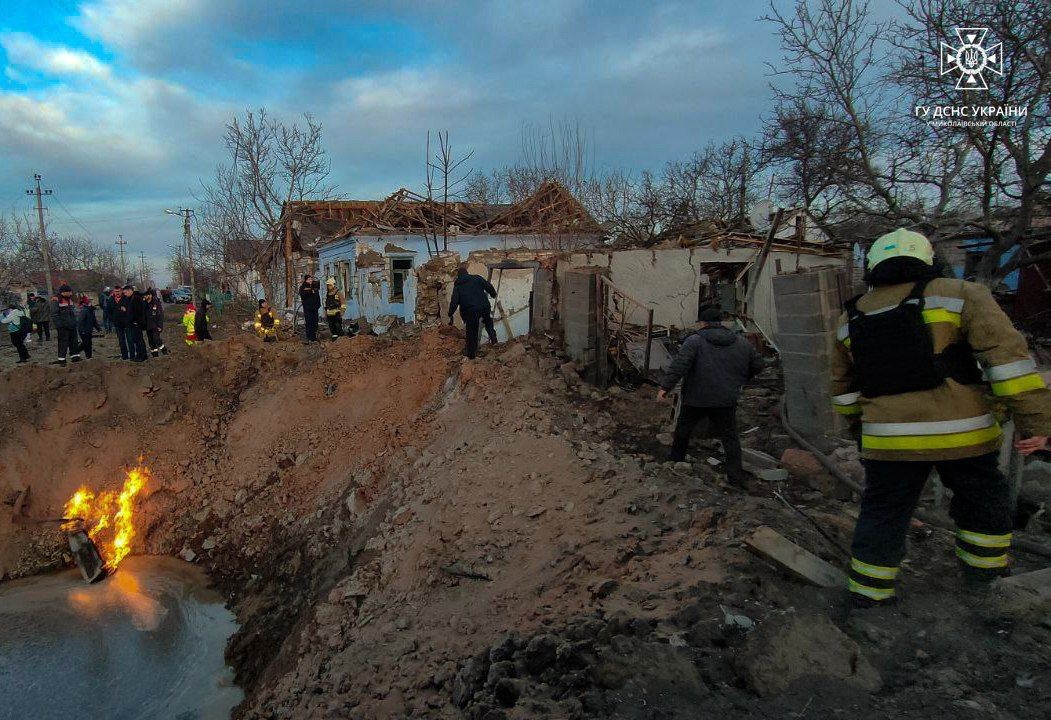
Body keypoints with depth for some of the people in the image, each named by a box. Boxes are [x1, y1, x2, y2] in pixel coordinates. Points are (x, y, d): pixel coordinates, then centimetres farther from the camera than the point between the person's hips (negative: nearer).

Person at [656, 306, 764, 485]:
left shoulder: (695, 340, -9)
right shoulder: (742, 343, 5)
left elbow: (679, 365, -20)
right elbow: (757, 365, 13)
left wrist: (665, 386, -19)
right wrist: (738, 381, 26)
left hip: (695, 398, -2)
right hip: (726, 400, 2)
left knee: (683, 429, 20)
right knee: (730, 436, 12)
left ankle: (676, 458, 35)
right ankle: (735, 474, 10)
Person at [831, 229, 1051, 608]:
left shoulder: (851, 318, 8)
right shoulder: (959, 295, -3)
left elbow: (843, 386, 16)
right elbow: (1008, 356, -12)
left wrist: (859, 419, 31)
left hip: (888, 440, 2)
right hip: (960, 433, -2)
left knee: (882, 511, 13)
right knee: (983, 498, 23)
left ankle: (868, 589, 19)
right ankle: (981, 567, 36)